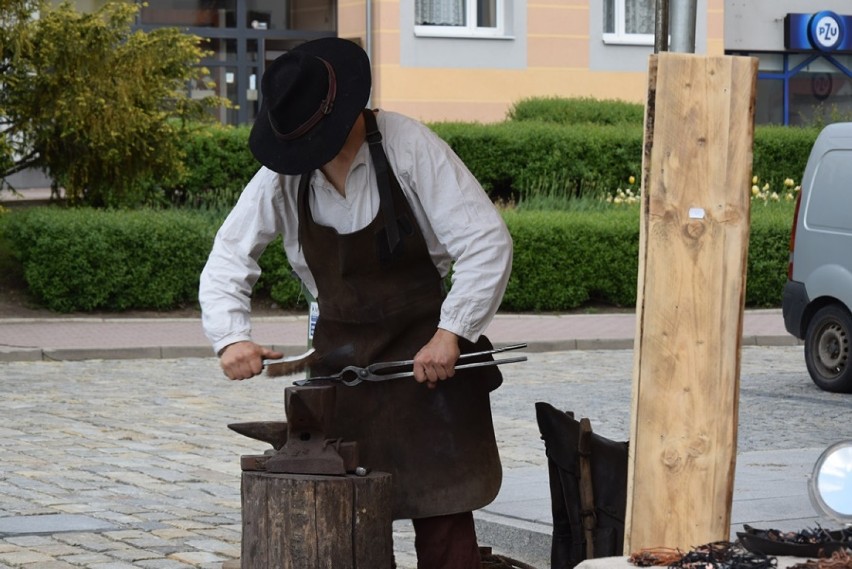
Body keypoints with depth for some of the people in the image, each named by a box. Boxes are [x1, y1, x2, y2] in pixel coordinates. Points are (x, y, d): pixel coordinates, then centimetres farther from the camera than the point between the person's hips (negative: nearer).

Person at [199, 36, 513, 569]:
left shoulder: (409, 147, -19)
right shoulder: (281, 177, -6)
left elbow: (487, 243, -18)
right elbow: (229, 260, 1)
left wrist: (452, 333, -22)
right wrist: (231, 337, -16)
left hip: (425, 351, -4)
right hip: (341, 355, 4)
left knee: (442, 510, -4)